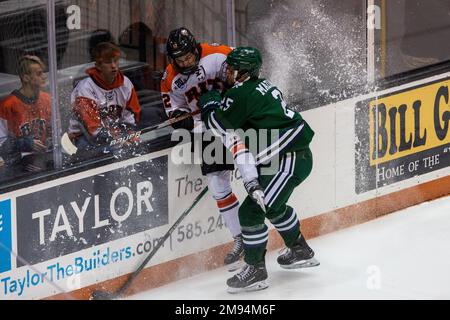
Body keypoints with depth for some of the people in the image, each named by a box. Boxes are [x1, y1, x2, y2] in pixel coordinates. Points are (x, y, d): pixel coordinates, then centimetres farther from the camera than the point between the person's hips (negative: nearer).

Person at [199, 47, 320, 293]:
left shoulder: (241, 95, -16)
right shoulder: (263, 86, 14)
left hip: (288, 161, -11)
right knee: (272, 205, 30)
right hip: (299, 155, 11)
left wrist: (209, 103, 10)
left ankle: (256, 271, -1)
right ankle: (300, 251, 45)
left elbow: (217, 124, -5)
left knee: (252, 211, -8)